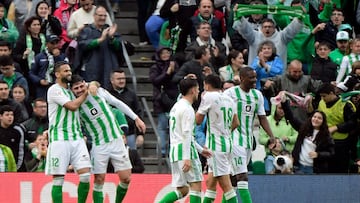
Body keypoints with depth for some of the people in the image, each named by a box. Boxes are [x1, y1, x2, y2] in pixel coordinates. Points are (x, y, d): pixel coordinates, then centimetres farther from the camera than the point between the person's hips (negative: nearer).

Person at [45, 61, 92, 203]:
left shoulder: (71, 90, 19)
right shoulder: (54, 90, -4)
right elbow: (72, 106, -12)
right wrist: (86, 93, -1)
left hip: (77, 138, 6)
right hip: (59, 139, -6)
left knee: (85, 175, -6)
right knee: (58, 179, -4)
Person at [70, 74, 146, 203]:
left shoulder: (99, 92, -3)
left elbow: (118, 104, 8)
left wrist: (136, 118, 7)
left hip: (116, 140, 2)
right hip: (99, 146, -2)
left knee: (125, 178, -1)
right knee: (99, 180, -5)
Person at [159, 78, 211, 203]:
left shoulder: (176, 107, 21)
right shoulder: (187, 109, -10)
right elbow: (186, 135, -18)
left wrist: (200, 149, 31)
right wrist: (187, 158, -23)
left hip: (174, 150, 9)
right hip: (185, 150, -9)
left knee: (182, 190, 8)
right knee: (196, 185, -6)